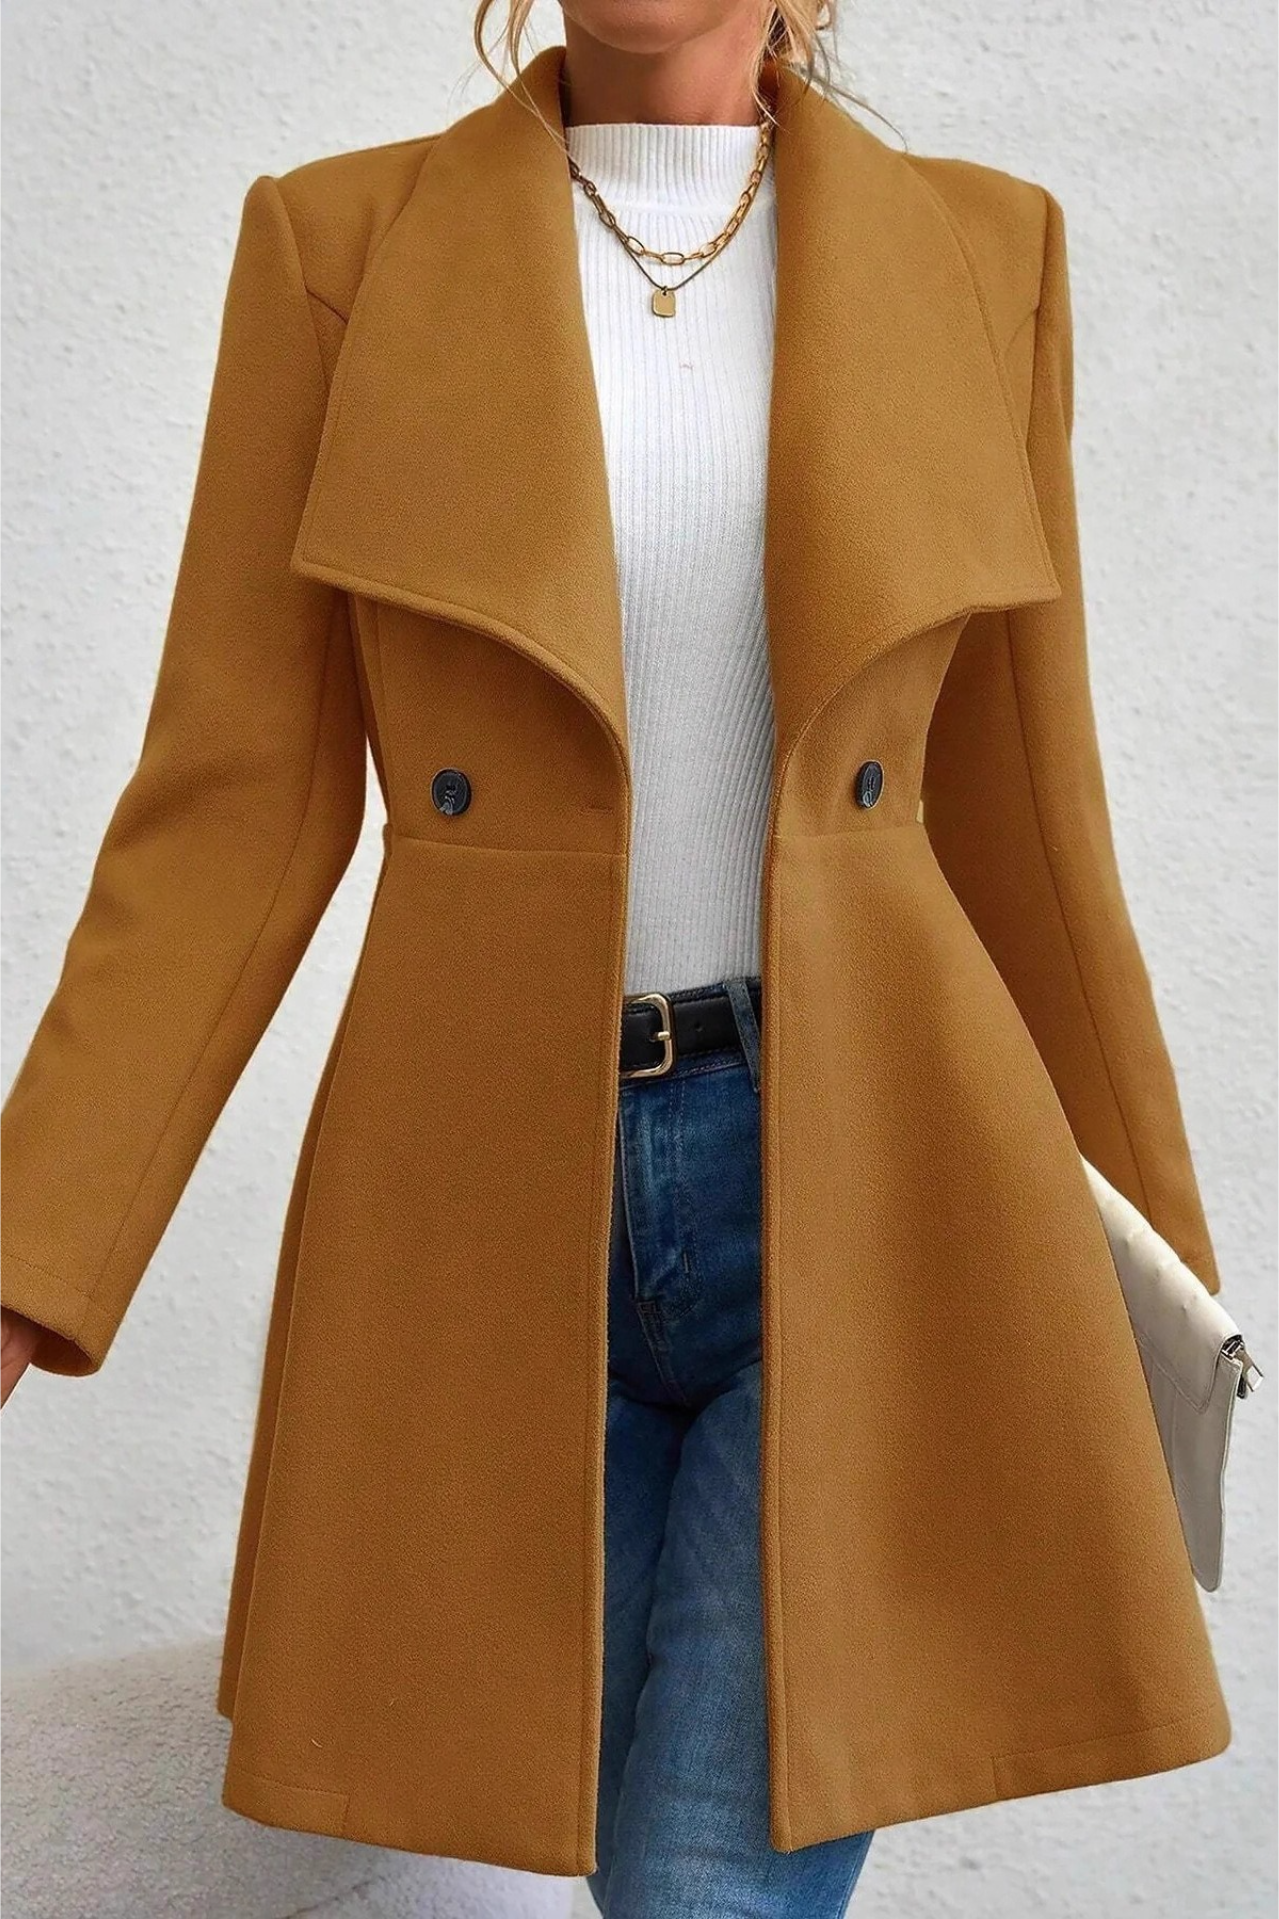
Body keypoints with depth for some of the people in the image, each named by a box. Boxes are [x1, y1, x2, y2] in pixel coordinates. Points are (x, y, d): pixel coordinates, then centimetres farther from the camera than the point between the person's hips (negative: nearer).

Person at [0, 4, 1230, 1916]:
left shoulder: (976, 249, 4)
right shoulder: (342, 244, 1)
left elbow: (1017, 806, 8)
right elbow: (241, 802, -2)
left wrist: (1148, 1242, 13)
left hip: (866, 1186, 0)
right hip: (496, 1205, 1)